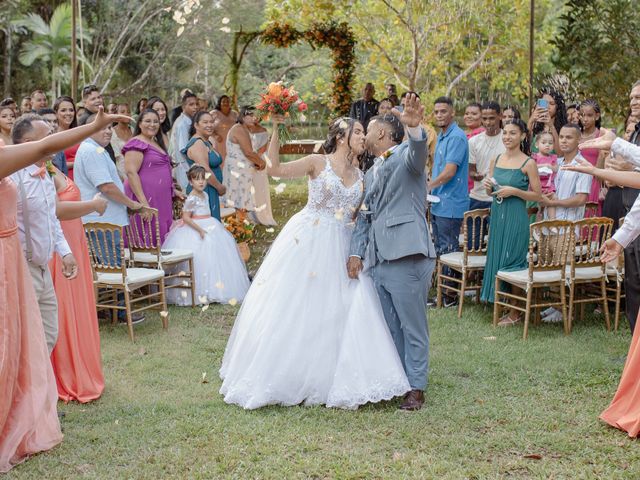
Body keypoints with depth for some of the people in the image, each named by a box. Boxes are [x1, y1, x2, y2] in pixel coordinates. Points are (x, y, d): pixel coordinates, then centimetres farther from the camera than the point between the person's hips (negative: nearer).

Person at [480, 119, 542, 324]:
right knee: (496, 257, 10)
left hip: (516, 217, -6)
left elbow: (537, 195, -8)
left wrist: (513, 191, -18)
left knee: (512, 261, -2)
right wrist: (488, 186, -4)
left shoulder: (528, 163, -7)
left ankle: (515, 312, 9)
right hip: (497, 215, 6)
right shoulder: (496, 160, 9)